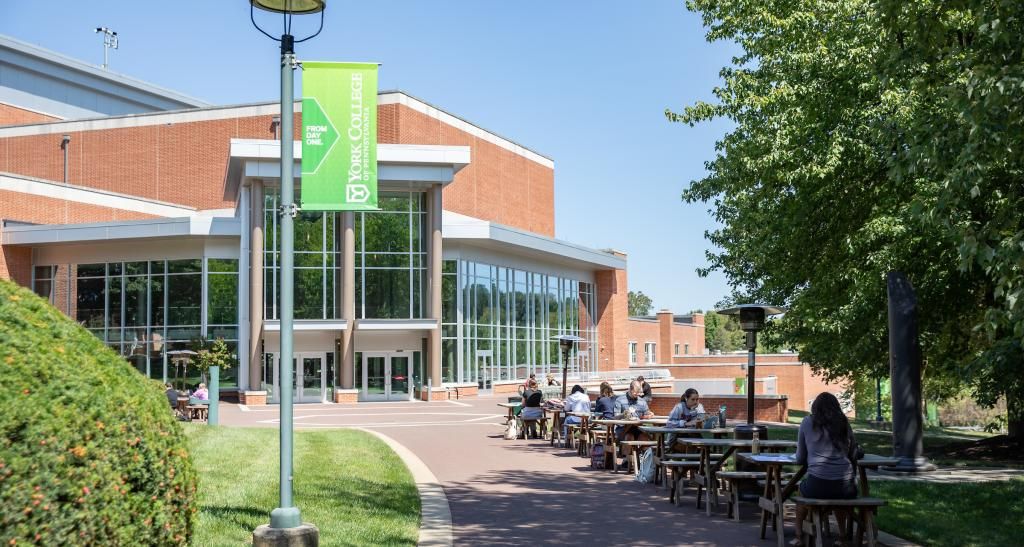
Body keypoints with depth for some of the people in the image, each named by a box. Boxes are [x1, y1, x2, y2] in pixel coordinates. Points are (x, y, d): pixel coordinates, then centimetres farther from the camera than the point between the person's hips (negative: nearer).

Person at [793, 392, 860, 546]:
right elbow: (853, 455, 15)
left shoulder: (808, 422, 6)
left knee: (802, 488, 34)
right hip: (846, 487, 2)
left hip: (817, 485, -2)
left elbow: (800, 459, 11)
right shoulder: (844, 423, 11)